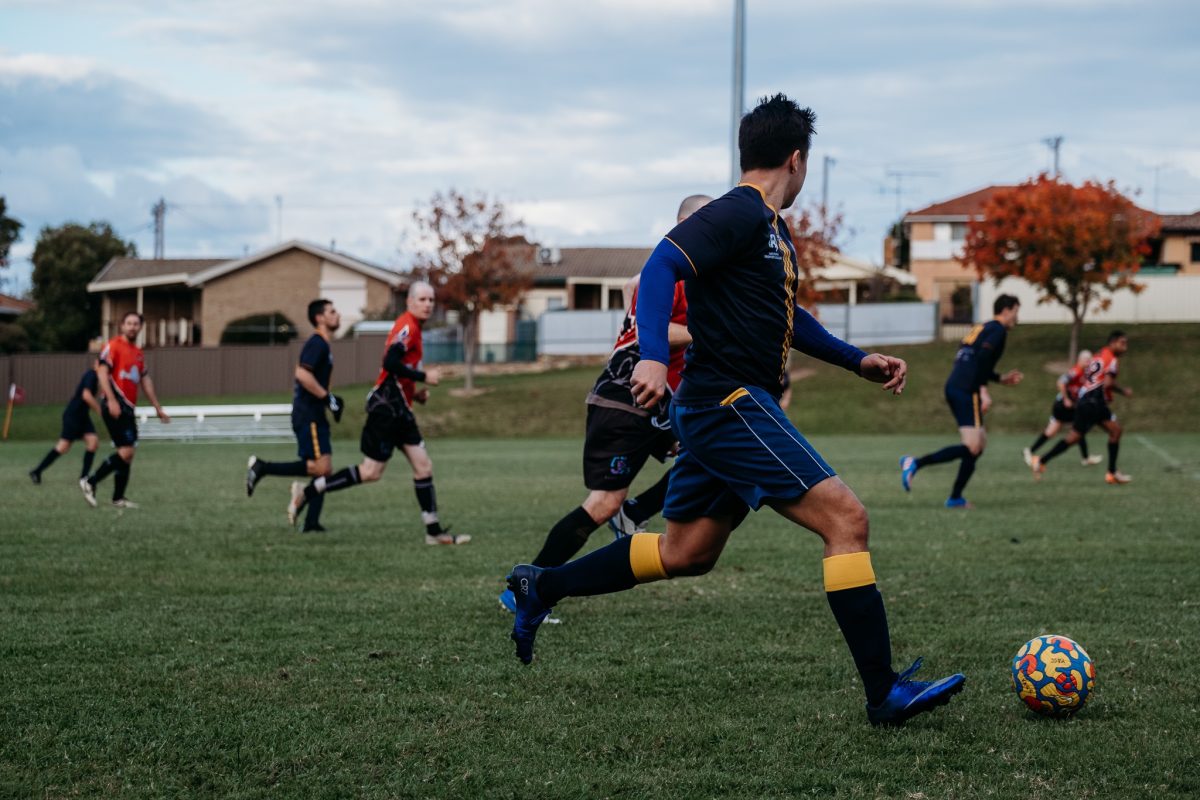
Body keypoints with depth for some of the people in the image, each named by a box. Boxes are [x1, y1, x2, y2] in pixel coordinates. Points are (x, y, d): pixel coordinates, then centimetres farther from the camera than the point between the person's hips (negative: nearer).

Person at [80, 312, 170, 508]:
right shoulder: (113, 346, -6)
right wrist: (111, 400, -26)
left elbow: (145, 381, 25)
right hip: (116, 407, -8)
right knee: (126, 451, -16)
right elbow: (102, 372, -15)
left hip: (128, 408, 8)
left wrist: (158, 408, 25)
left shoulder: (139, 353, 18)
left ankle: (118, 498, 12)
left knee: (128, 454, 7)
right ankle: (90, 483, -7)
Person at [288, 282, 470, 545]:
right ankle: (307, 492, 2)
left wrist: (413, 393, 15)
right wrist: (424, 377, -19)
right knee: (371, 472, -7)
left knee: (424, 467, 6)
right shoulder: (407, 326, -13)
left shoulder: (412, 328, 18)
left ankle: (434, 532, 9)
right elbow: (390, 362, -25)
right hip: (387, 407, -10)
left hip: (399, 409, 10)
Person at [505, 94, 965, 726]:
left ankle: (542, 587, 28)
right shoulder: (739, 213, -12)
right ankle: (885, 694, -13)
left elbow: (785, 314, 32)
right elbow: (663, 265, -23)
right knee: (845, 519, -13)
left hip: (716, 411, 11)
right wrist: (654, 357, -36)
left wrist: (856, 360, 24)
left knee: (685, 552, 18)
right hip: (732, 405, -11)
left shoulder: (772, 227, 19)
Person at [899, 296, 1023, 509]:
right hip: (967, 391, -10)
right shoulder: (998, 330, -3)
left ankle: (955, 498, 13)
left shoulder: (982, 328, 24)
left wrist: (1001, 378, 33)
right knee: (971, 448, -15)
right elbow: (982, 358, -18)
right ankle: (915, 463, -22)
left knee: (980, 443, 15)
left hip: (954, 388, 10)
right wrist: (984, 391, -20)